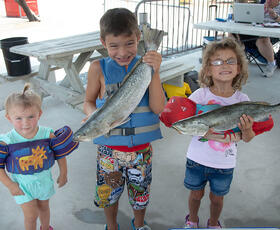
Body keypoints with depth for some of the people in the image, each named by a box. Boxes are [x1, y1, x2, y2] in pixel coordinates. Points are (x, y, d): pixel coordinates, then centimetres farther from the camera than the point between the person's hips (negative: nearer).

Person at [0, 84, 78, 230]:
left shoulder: (47, 135, -21)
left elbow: (60, 154, -6)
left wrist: (63, 174, 1)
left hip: (44, 180, 2)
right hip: (22, 184, -2)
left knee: (43, 207, 25)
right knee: (31, 216, 5)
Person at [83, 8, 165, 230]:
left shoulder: (146, 64, -8)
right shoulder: (99, 68, -11)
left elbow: (157, 108, -15)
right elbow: (89, 102, -1)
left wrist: (154, 72, -25)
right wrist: (92, 115, -23)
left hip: (141, 147, 1)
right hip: (109, 147, 0)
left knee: (140, 190, 22)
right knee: (109, 193, 19)